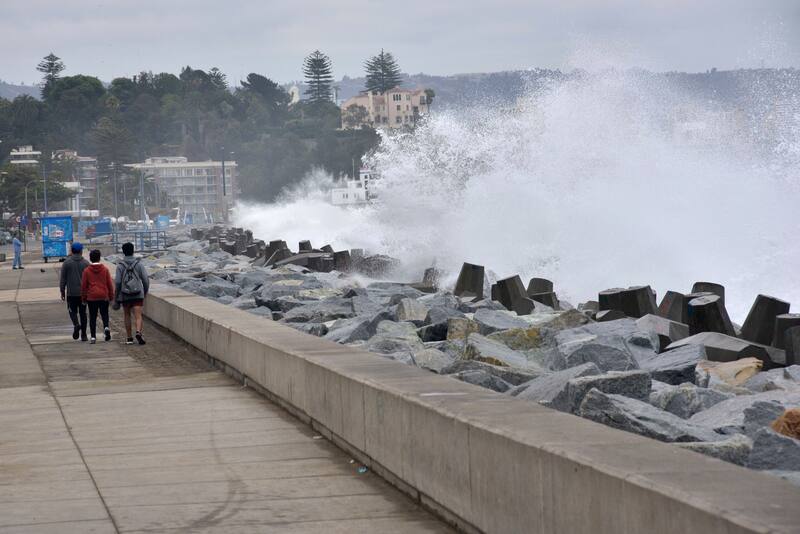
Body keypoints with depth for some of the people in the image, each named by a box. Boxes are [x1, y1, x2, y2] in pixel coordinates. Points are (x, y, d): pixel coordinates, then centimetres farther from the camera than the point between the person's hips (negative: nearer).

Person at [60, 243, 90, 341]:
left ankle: (76, 324, -18)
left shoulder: (66, 263, -2)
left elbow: (63, 279, 0)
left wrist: (62, 291, 7)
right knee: (83, 313, 8)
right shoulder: (85, 263, 0)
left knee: (73, 311, 11)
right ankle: (83, 335, 6)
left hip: (71, 292, -1)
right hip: (83, 292, 1)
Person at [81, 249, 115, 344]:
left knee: (92, 317, 5)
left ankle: (93, 337, 2)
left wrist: (84, 298, 10)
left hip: (91, 297, -1)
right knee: (104, 314, 12)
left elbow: (83, 285, 1)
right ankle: (106, 327, -16)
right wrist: (111, 296, 12)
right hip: (104, 296, 1)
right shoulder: (105, 269, 0)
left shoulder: (87, 271, -2)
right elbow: (110, 284, 3)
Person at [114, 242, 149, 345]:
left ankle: (129, 338, 18)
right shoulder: (139, 264, -1)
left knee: (127, 316, 15)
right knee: (138, 316, -6)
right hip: (138, 295, 0)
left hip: (125, 295, 0)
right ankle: (138, 332, -31)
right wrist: (146, 292, 16)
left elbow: (117, 282, -8)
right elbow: (145, 280, -1)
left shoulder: (120, 266, -5)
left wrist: (116, 298, -1)